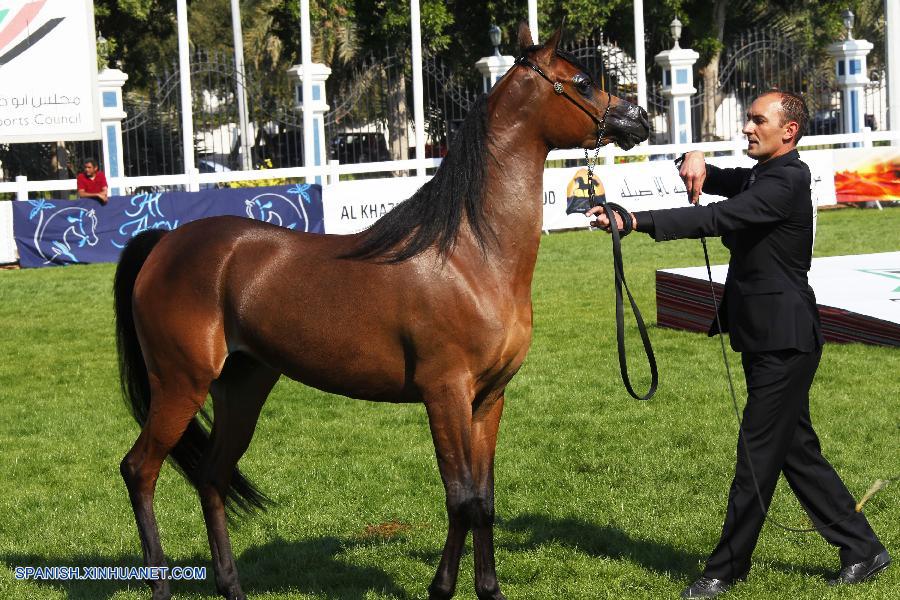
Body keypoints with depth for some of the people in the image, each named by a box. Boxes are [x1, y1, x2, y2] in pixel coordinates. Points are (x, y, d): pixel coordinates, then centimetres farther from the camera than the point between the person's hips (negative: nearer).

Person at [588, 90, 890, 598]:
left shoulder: (787, 182, -17)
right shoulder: (759, 176, 14)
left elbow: (717, 219, -29)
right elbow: (714, 184, 26)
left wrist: (635, 222, -36)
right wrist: (696, 161, 0)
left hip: (784, 342, -11)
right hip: (767, 340, 11)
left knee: (757, 455, -2)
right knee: (796, 450, 15)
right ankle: (863, 549, 23)